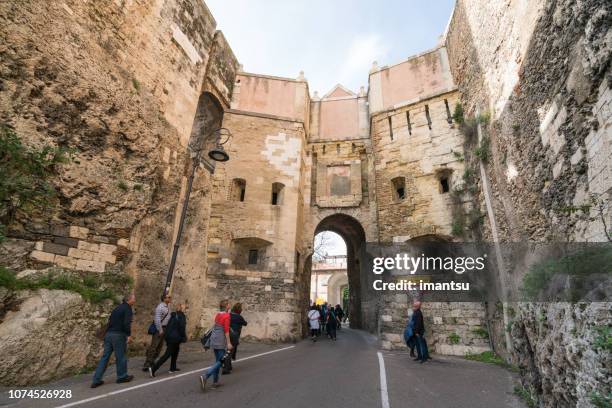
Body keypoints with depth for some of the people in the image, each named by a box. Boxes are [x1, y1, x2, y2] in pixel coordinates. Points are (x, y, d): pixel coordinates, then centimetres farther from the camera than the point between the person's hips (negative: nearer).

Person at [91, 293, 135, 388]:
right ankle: (122, 377, 18)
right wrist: (129, 335, -14)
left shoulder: (117, 308, 17)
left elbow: (110, 320, 22)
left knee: (105, 356, 11)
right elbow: (127, 323, -20)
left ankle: (96, 380, 11)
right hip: (118, 335, -8)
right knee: (121, 356, 6)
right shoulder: (127, 308, -10)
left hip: (108, 334, 8)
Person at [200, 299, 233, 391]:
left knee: (217, 361, 16)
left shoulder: (217, 315, 10)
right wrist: (229, 343, -13)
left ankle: (215, 382, 19)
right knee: (220, 362, -1)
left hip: (214, 340, 8)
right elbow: (226, 330, -16)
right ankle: (205, 376, -15)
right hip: (220, 341, -8)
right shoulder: (226, 316, -14)